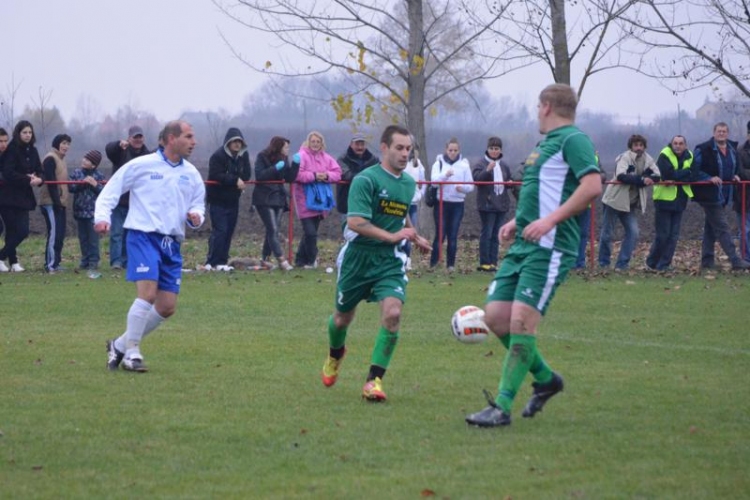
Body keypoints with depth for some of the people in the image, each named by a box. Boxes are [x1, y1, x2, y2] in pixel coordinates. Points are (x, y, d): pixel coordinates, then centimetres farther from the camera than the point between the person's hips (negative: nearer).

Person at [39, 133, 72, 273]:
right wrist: (56, 201, -21)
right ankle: (51, 264, -12)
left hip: (60, 203, 9)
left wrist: (61, 201, 13)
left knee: (60, 234, 8)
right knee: (54, 233, -12)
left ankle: (55, 263, 11)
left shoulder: (61, 160, 20)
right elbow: (50, 181, -17)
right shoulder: (50, 159, -10)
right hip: (51, 203, -9)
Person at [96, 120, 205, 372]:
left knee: (167, 307, 2)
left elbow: (198, 204, 23)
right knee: (148, 293, -22)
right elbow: (111, 190, 2)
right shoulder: (142, 165, -2)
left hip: (171, 244, 6)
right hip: (143, 236, -6)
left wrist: (196, 216, 0)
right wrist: (102, 217, -14)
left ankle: (121, 345, 18)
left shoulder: (191, 174, 12)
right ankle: (131, 352, -8)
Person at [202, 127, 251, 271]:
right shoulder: (218, 156, -14)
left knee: (229, 231, 6)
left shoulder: (243, 156, 6)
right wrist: (235, 180, -24)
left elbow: (246, 175, 2)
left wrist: (240, 181, -18)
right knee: (219, 230, -12)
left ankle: (222, 261, 11)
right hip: (218, 200, -6)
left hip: (233, 200, 6)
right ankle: (213, 262, -11)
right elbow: (216, 176, -22)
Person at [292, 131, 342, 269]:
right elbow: (296, 174, -18)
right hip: (305, 200, -6)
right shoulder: (302, 156, -7)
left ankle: (301, 259, 21)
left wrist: (327, 176, -15)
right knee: (310, 232, -11)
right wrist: (314, 176, -20)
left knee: (311, 232, 11)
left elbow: (337, 173, 5)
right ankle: (311, 260, 1)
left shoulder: (326, 158, 10)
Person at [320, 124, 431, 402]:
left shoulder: (409, 184, 8)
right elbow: (355, 222, -25)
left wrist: (415, 237, 20)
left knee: (392, 313, -20)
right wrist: (391, 236, -31)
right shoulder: (366, 179, -15)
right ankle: (335, 355, 48)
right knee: (343, 318, 13)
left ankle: (375, 379, -13)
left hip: (390, 260, 4)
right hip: (359, 256, -4)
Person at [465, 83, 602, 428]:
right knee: (495, 316, 4)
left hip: (549, 248, -10)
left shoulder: (573, 140, -8)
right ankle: (545, 379, 22)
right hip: (523, 246, 10)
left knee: (521, 320, -14)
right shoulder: (545, 144, 21)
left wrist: (550, 220, -25)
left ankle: (502, 408, -11)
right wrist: (518, 221, 19)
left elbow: (592, 186, -21)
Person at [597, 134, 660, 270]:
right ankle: (603, 263, 17)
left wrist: (647, 178, -25)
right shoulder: (625, 157, -16)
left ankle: (622, 264, 1)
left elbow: (657, 176, -5)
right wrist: (642, 179, -35)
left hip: (631, 203, 5)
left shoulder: (648, 160, 2)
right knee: (607, 233, 3)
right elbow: (621, 175, -31)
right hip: (614, 199, -5)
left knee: (633, 233, -6)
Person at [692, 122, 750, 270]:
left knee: (711, 227, 14)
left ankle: (707, 260, 20)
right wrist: (710, 178, -22)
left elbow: (734, 167, 26)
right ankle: (735, 261, -16)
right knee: (722, 227, -11)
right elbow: (694, 170, -13)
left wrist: (735, 176, 5)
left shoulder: (732, 149, 9)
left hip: (723, 195, 8)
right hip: (709, 195, -8)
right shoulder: (703, 150, -13)